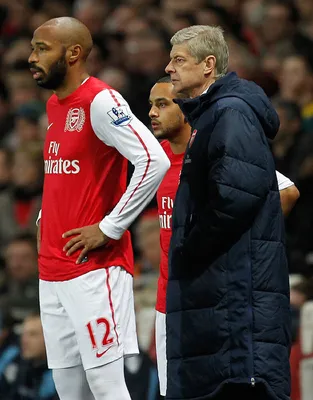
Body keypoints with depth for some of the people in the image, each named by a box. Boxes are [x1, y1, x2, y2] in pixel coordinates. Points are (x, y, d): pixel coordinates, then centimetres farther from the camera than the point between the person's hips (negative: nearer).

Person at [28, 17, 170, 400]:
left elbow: (154, 161, -23)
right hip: (52, 269, 9)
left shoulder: (100, 101, -13)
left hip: (95, 268, -9)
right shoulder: (54, 105, 15)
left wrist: (109, 228, -19)